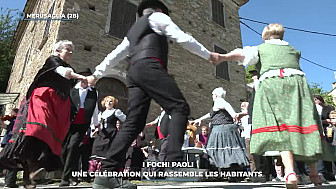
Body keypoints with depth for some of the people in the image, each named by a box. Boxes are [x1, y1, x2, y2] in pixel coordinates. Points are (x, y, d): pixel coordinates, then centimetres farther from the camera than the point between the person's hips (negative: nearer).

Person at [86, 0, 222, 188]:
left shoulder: (134, 29, 37)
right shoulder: (158, 17, 17)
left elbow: (115, 55, 32)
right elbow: (183, 38, 8)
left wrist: (96, 74, 32)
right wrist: (208, 55, 15)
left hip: (134, 72, 8)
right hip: (150, 67, -7)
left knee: (134, 122, -1)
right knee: (180, 108, -11)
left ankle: (108, 172, -8)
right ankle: (175, 163, -24)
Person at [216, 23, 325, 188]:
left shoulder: (260, 49, 21)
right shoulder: (293, 50, 32)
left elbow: (242, 53, 3)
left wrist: (223, 57, -10)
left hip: (270, 82, -3)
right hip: (296, 80, 3)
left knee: (280, 127, -11)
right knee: (303, 124, 5)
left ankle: (290, 171, -26)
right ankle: (313, 172, 11)